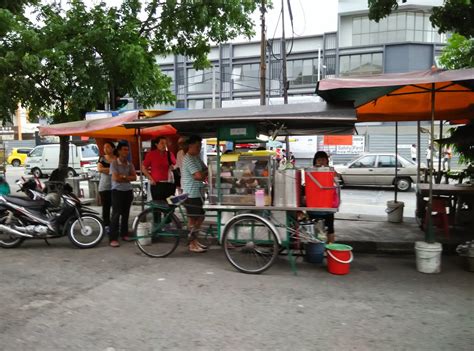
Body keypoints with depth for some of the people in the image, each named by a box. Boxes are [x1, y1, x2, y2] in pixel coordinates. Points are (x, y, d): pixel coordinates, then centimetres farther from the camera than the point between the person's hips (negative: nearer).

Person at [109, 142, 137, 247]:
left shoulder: (130, 164, 8)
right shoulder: (114, 163, -8)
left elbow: (134, 177, 0)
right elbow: (115, 178, -18)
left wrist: (123, 176, -12)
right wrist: (127, 177, -6)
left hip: (128, 191, 5)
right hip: (117, 191, -5)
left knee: (126, 214, 12)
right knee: (116, 214, -8)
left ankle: (124, 234, 24)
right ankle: (113, 238, -8)